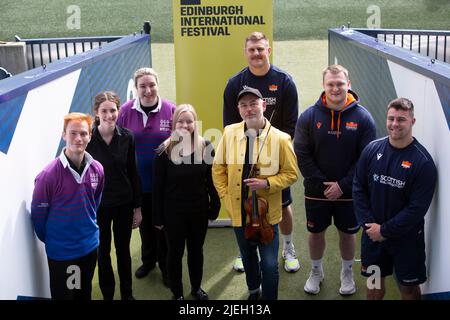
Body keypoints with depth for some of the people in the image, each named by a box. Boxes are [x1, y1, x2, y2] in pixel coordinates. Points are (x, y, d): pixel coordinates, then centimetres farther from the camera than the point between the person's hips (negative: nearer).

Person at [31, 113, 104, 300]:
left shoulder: (97, 169, -6)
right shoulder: (49, 175, -21)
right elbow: (38, 214, -11)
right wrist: (50, 239, 2)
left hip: (90, 246, 5)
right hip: (60, 250, -4)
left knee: (85, 294, 23)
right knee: (63, 295, 12)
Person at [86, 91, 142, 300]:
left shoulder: (127, 137, -7)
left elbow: (133, 173, -1)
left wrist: (137, 207, 2)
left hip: (124, 204, 2)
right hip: (97, 205, -1)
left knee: (123, 250, 16)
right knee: (103, 251, 13)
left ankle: (127, 294, 34)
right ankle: (107, 294, 32)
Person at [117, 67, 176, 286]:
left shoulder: (170, 110, -10)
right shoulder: (126, 111, -7)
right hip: (137, 181, 2)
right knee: (144, 221, 20)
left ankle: (166, 266, 30)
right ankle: (148, 260, 42)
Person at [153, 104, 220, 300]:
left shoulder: (206, 147, -5)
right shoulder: (165, 151, -11)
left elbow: (212, 180, 1)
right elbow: (158, 186, -7)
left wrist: (215, 206, -1)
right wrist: (158, 217, -6)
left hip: (199, 210, 2)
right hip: (173, 211, -2)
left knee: (196, 250, 19)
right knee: (175, 252, 12)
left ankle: (196, 287, 39)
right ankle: (177, 293, 31)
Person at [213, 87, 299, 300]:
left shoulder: (280, 138, -12)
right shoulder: (229, 132, -4)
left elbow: (291, 173, -5)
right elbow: (218, 168, 4)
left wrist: (267, 184, -20)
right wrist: (225, 196, -2)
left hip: (267, 212, -3)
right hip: (239, 211, 3)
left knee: (269, 264, 3)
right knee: (247, 258, 24)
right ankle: (253, 290, 50)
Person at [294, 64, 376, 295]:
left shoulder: (362, 117, -10)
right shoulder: (309, 116, -8)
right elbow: (301, 154, -9)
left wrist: (343, 185, -15)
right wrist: (321, 183, -14)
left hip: (349, 192, 0)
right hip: (316, 191, 1)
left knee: (347, 233, 16)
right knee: (316, 232, 16)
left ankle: (347, 273, 39)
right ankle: (316, 272, 39)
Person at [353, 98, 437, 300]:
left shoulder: (423, 161, -16)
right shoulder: (372, 149, -5)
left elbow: (418, 207, -17)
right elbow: (358, 188, -2)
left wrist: (384, 231, -16)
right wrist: (368, 223, -12)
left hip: (407, 237, -3)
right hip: (372, 233, 3)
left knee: (408, 287, 12)